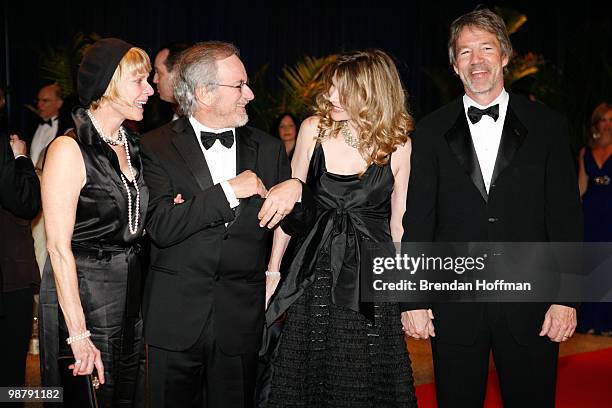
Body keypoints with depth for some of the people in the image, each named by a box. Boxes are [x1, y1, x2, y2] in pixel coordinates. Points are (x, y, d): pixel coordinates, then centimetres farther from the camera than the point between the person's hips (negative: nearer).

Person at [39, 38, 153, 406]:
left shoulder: (132, 145, 8)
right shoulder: (70, 150, -16)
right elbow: (59, 247, -19)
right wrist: (79, 333, -22)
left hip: (131, 287, 7)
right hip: (82, 291, -7)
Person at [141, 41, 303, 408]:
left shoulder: (268, 148, 7)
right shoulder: (158, 147, -3)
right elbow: (160, 227, -15)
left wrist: (294, 190, -12)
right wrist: (228, 192, -16)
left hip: (241, 320, 3)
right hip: (176, 319, -2)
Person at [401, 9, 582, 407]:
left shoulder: (548, 126, 3)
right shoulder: (431, 133, 4)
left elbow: (565, 215, 1)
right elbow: (417, 221, 2)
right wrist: (413, 299, -2)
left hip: (528, 302, 0)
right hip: (454, 305, 0)